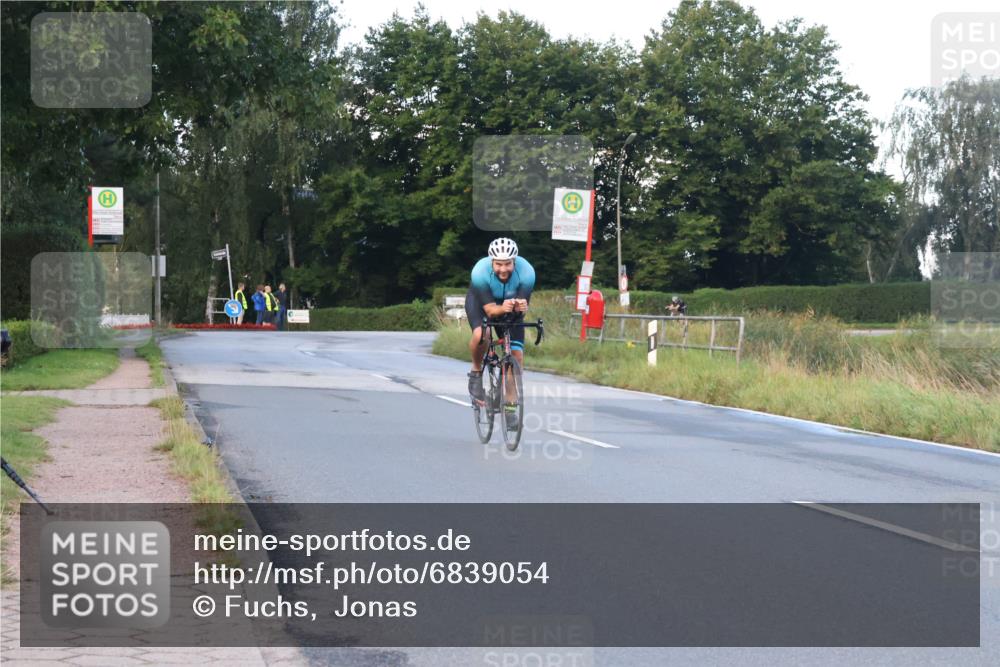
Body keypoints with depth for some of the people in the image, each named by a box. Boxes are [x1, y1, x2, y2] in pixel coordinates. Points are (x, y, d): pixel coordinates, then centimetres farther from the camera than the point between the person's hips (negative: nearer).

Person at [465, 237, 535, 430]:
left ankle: (510, 408, 4)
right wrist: (502, 308, -56)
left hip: (510, 307, 2)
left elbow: (523, 307, -30)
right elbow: (490, 310, -34)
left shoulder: (526, 272, -33)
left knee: (517, 355, -9)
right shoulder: (480, 272, -36)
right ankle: (476, 373, -5)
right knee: (481, 334, -34)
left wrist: (521, 307, -54)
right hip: (480, 301, -2)